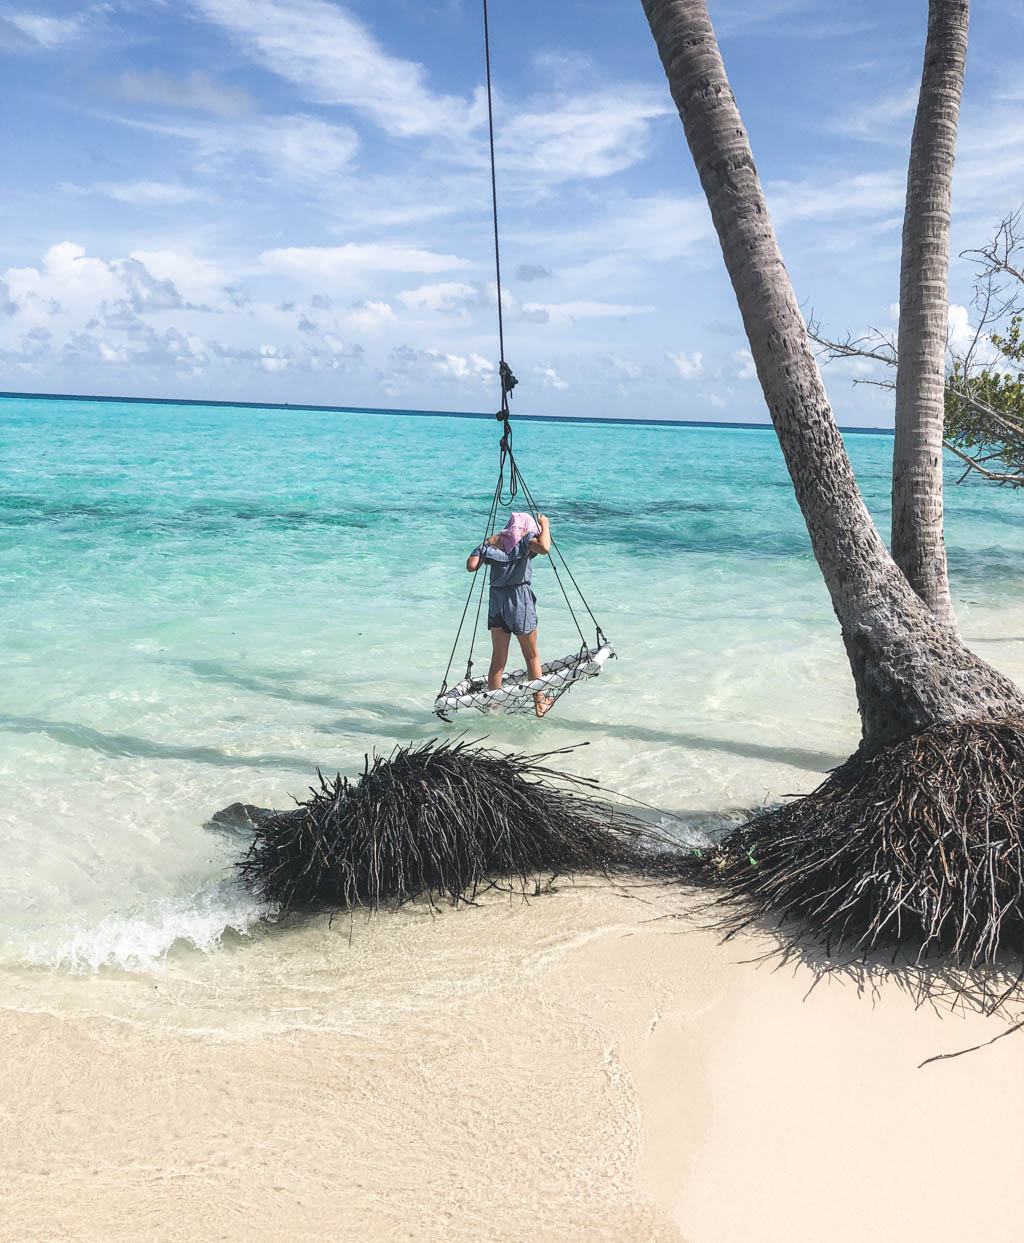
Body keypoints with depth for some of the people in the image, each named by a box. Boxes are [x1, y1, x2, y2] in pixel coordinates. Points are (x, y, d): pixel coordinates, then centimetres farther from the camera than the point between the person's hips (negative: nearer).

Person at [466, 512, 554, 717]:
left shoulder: (491, 542, 9)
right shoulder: (526, 539, -1)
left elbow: (471, 566, -1)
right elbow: (544, 548, -21)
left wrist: (485, 546, 17)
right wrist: (545, 525, -4)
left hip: (497, 601, 3)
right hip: (520, 600, -3)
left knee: (498, 658, 9)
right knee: (532, 656, 11)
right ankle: (540, 702, 17)